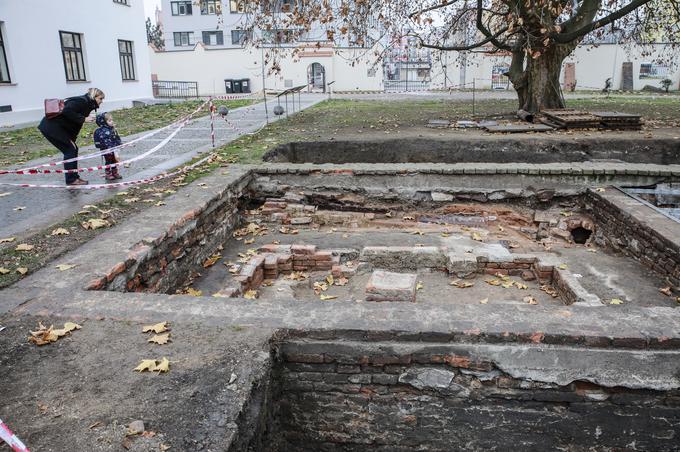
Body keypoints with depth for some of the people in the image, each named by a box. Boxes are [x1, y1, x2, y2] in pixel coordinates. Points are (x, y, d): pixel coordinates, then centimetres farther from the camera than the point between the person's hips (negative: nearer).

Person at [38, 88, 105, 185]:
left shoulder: (88, 105, 11)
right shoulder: (82, 101, -16)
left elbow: (75, 124, 10)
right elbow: (67, 111, -32)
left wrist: (72, 139, 1)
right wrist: (83, 119, -26)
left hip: (58, 127, 9)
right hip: (51, 127, -9)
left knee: (73, 149, 10)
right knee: (70, 150, -7)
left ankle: (75, 177, 18)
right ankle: (71, 180, -1)